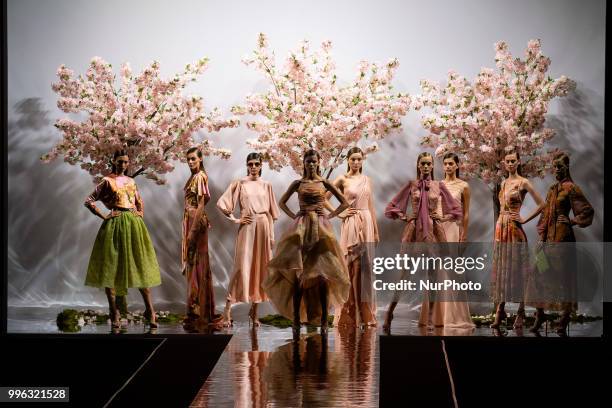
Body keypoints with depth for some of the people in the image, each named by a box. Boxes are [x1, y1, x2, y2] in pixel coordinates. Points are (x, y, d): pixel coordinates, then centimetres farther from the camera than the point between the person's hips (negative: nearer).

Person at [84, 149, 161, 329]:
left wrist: (140, 215, 12)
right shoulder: (107, 181, 0)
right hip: (115, 225, -4)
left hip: (134, 225, 4)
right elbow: (89, 201, -3)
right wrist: (104, 216, -8)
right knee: (111, 267, -2)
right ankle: (114, 313, 3)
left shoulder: (131, 181, 15)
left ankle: (149, 310, 4)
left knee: (141, 266, 2)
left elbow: (140, 202, 29)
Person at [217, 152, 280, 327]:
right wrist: (235, 220, -6)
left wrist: (272, 235, 8)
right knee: (242, 266, -10)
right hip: (247, 227, -3)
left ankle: (254, 311, 13)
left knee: (260, 267, 4)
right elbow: (221, 203, -1)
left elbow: (271, 212, 12)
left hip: (263, 227, 3)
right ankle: (227, 309, -8)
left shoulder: (266, 186, 11)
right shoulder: (240, 184, 2)